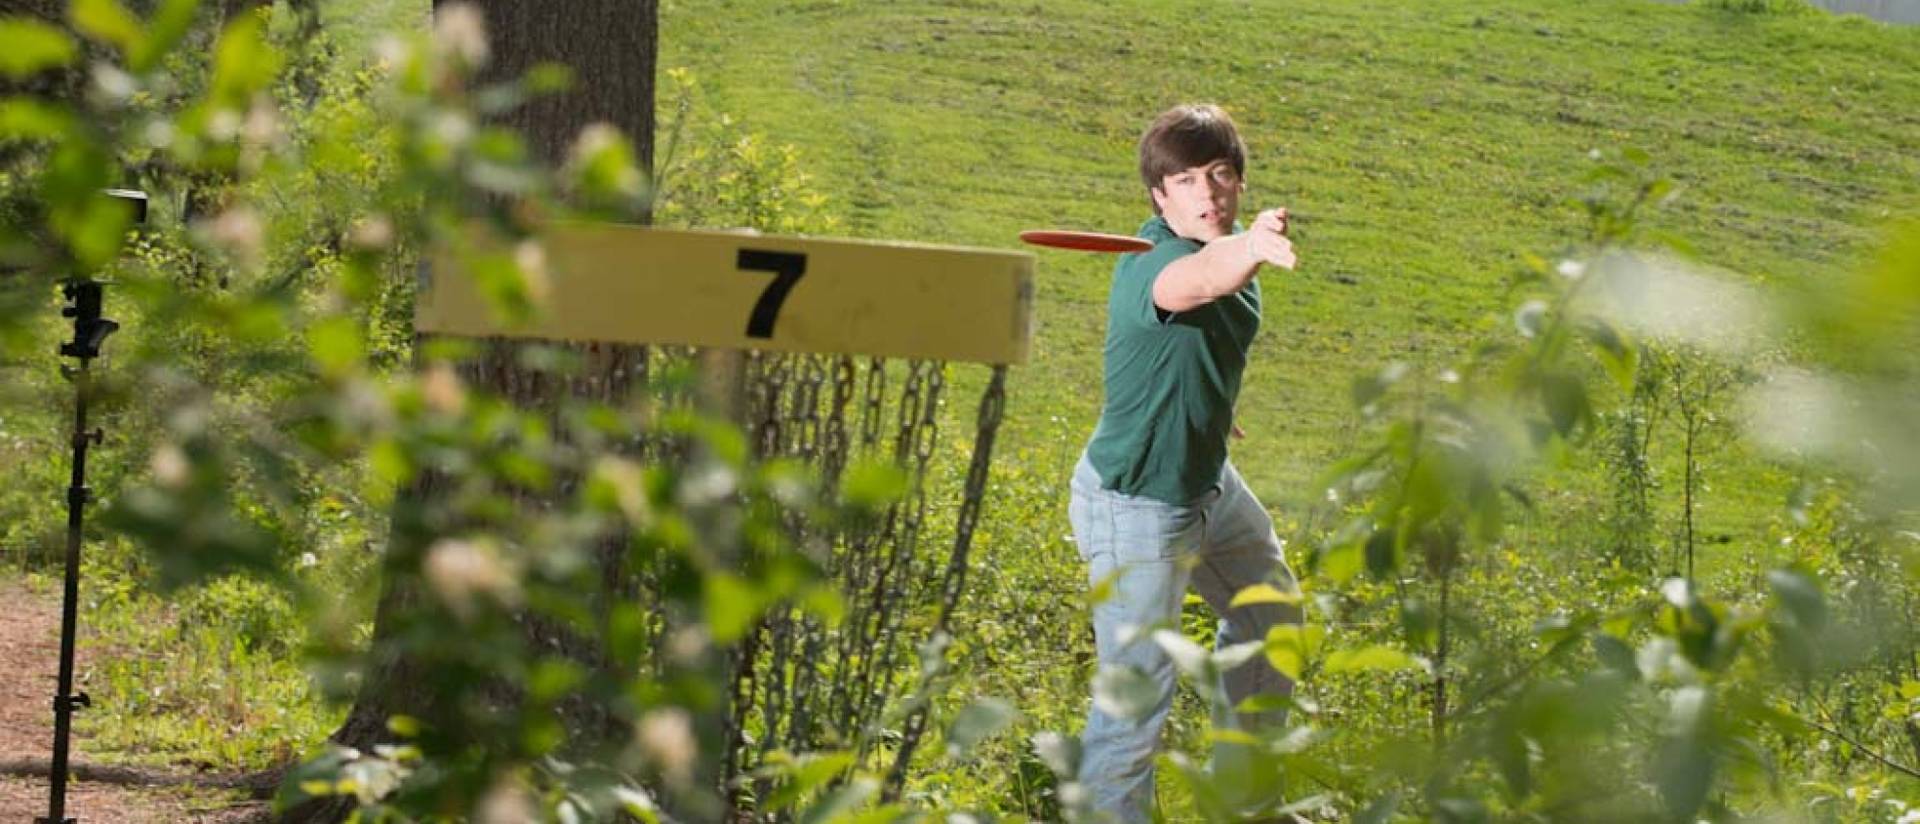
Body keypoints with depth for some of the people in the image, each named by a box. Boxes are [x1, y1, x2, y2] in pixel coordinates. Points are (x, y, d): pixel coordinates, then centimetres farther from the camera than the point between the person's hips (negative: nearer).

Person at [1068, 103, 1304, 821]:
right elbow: (1193, 280, -55)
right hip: (1136, 504, -10)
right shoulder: (1148, 263, -31)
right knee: (1136, 691, -8)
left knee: (1271, 617, 28)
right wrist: (1249, 251, -76)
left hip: (1208, 482, 10)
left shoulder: (1228, 250, -4)